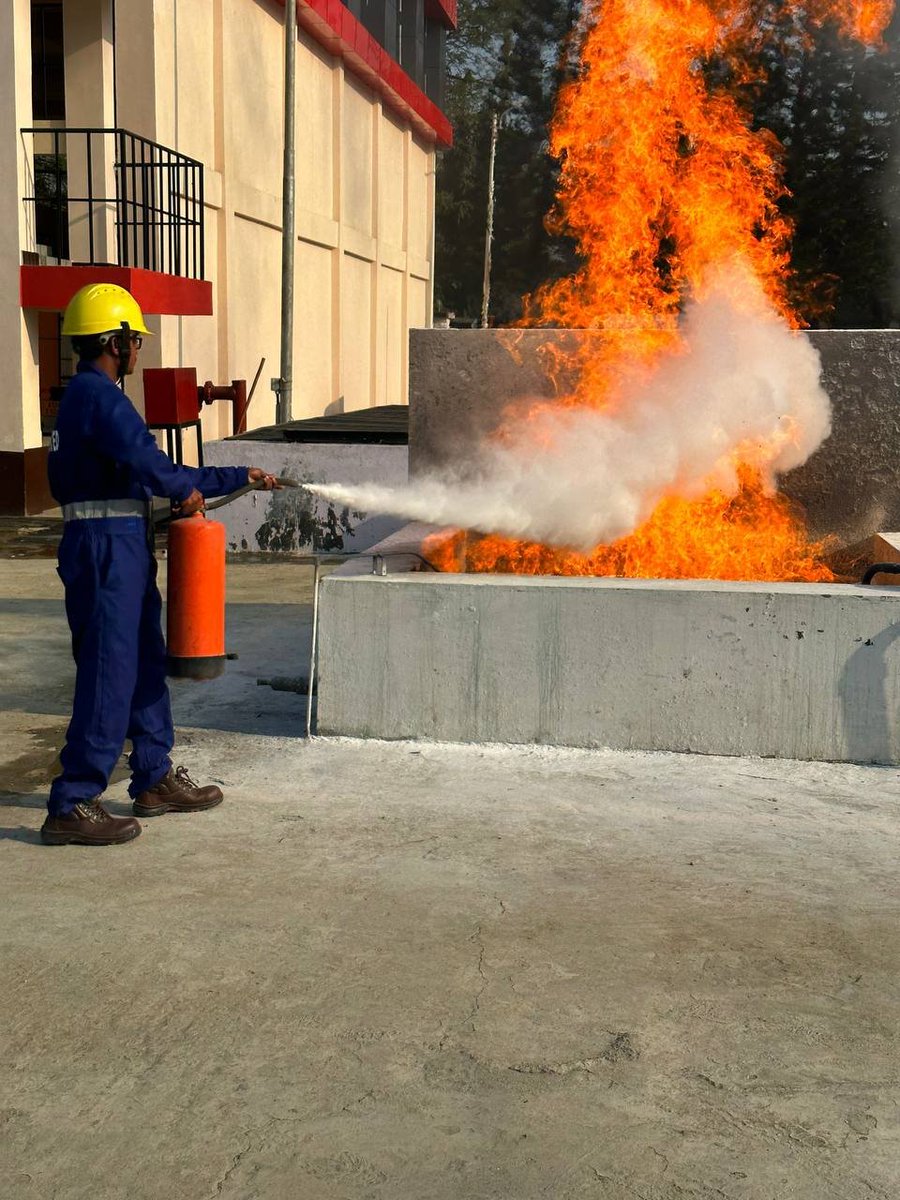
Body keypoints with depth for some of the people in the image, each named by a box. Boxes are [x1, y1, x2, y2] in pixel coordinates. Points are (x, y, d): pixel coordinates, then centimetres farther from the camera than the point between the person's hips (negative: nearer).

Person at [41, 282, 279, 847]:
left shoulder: (91, 394, 20)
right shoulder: (98, 396, -14)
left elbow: (151, 469, 25)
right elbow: (148, 463, -29)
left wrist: (241, 477, 26)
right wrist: (185, 492, -7)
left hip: (121, 549, 10)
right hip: (108, 549, -10)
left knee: (145, 664, 17)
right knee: (108, 675, -8)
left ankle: (156, 779, 28)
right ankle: (72, 806, -3)